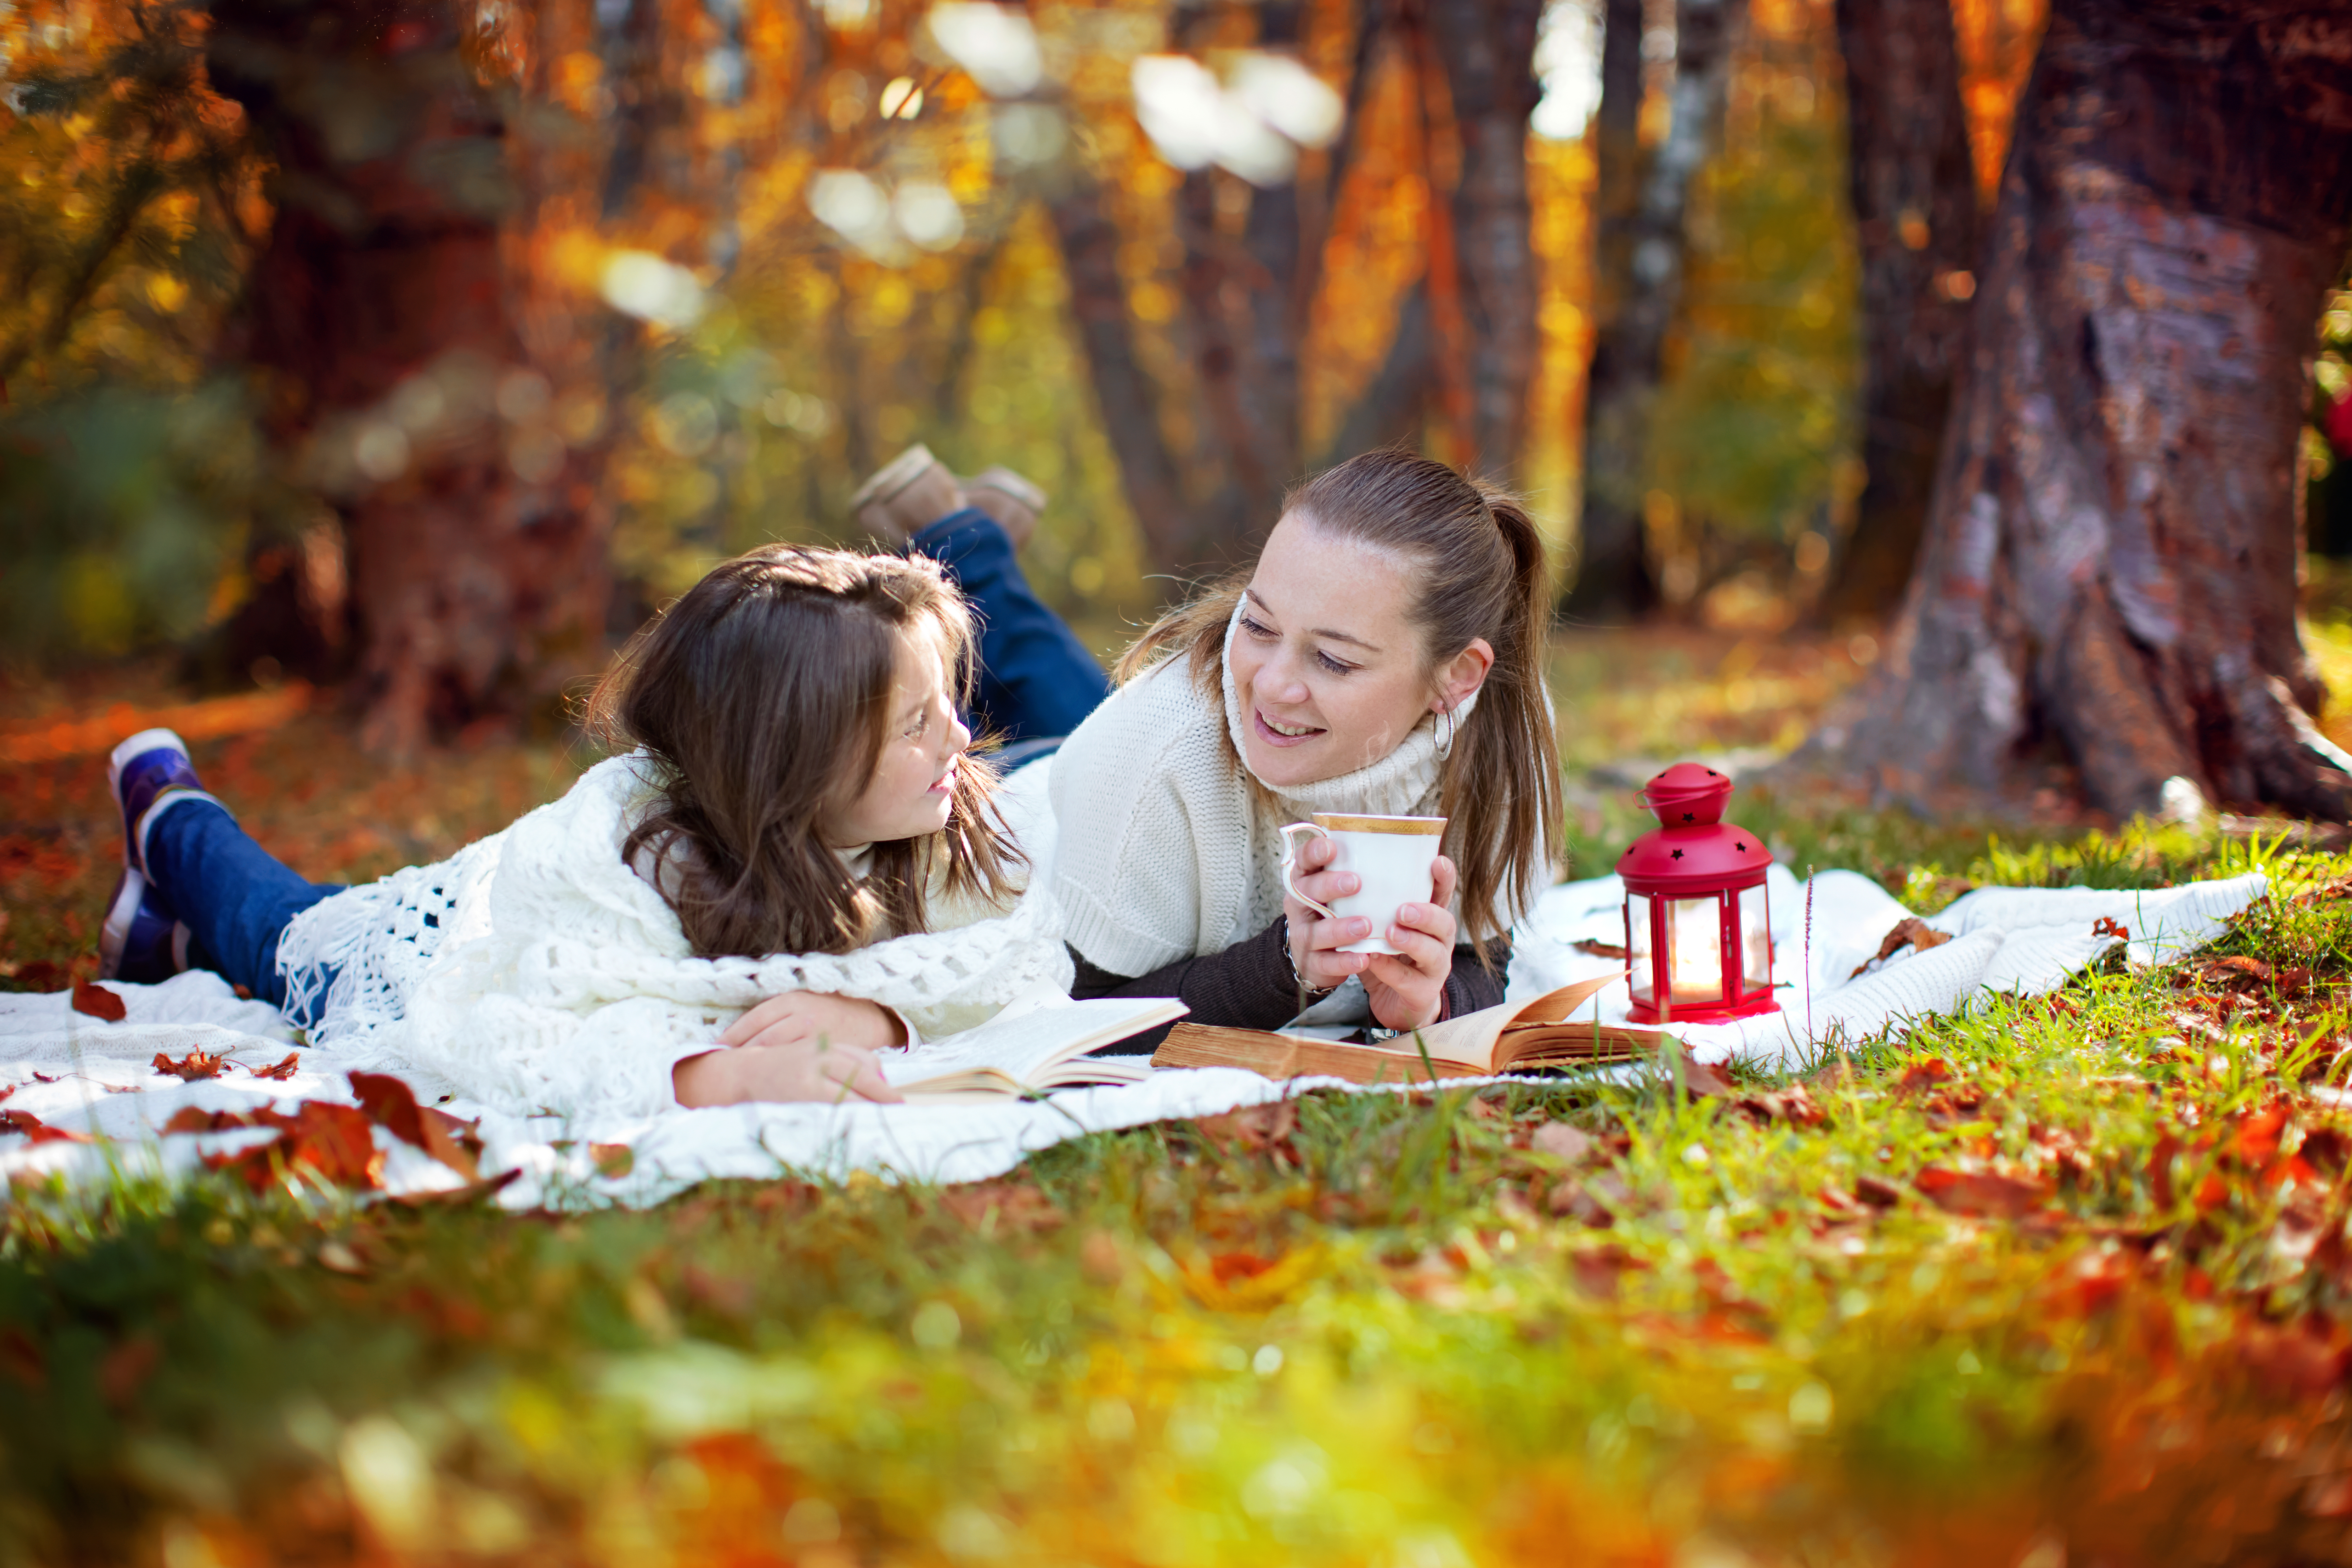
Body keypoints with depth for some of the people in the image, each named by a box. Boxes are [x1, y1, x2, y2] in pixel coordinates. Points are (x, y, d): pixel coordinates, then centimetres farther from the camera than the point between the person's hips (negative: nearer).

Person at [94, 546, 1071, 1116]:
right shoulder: (616, 844, -51)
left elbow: (1031, 958, -38)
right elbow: (461, 1035, -61)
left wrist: (873, 1005, -57)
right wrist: (716, 1074, -75)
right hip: (426, 952, -4)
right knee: (284, 928, 32)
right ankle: (171, 821, 61)